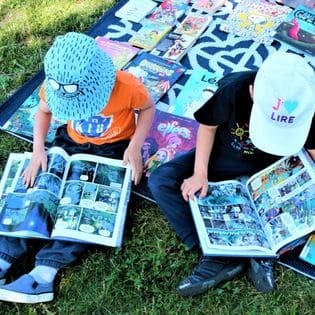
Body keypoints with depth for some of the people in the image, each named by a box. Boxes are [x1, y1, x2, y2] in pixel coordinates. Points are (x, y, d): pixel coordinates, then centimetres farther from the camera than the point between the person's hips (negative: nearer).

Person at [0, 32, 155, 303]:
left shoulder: (125, 85, -30)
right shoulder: (56, 85, -19)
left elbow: (148, 107, -10)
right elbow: (43, 111, 1)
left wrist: (135, 147, -22)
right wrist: (38, 148, -15)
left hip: (114, 147, -3)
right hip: (73, 141, 4)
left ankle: (46, 271, -27)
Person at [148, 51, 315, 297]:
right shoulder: (233, 89, -32)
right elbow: (208, 127, -13)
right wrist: (200, 173, -20)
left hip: (269, 169, 0)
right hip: (221, 157, 0)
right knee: (160, 181, -21)